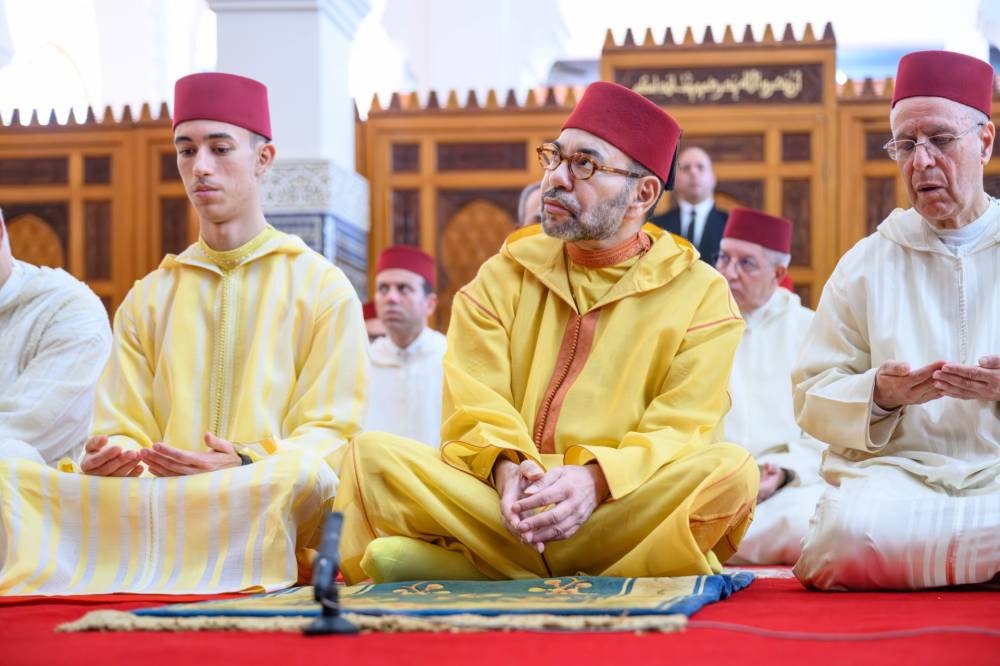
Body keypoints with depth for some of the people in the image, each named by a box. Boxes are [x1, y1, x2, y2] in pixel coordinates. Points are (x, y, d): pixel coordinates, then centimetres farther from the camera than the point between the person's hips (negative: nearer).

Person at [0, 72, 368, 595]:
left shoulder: (323, 288, 10)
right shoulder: (147, 300, 22)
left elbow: (329, 434, 2)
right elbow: (124, 429, 14)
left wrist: (245, 467, -19)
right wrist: (111, 456, -13)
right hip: (158, 507, 2)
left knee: (292, 482, -40)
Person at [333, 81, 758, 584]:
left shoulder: (699, 293, 8)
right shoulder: (505, 274, 15)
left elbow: (681, 430, -4)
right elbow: (473, 405, 3)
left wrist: (598, 479, -24)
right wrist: (506, 467, -20)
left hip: (623, 510, -1)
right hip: (501, 500, 2)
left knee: (732, 472, -32)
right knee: (373, 454, -22)